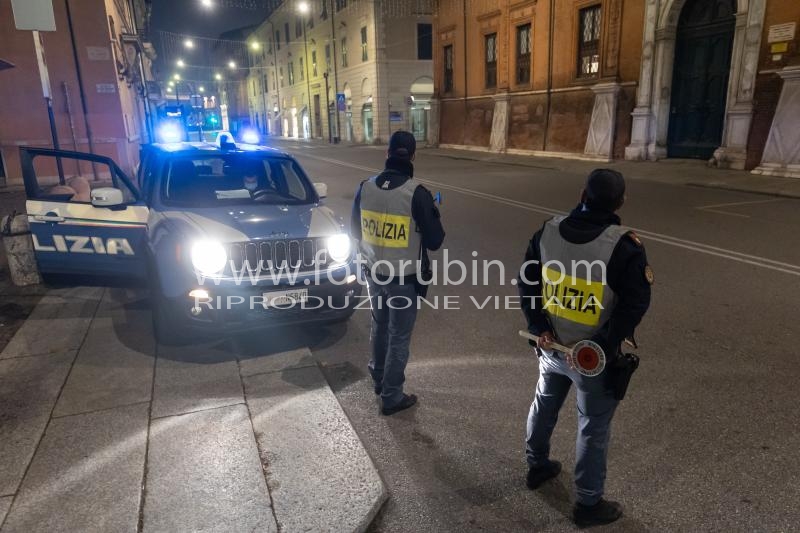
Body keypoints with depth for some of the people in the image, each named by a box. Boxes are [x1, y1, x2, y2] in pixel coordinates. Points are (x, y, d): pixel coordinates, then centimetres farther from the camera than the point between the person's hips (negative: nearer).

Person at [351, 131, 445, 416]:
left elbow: (355, 231, 6)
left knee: (379, 327, 24)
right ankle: (391, 397, 20)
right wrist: (432, 213, 4)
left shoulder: (365, 187, -5)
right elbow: (435, 240, -14)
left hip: (374, 273, 5)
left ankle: (379, 379, 43)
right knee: (399, 337, 9)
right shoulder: (417, 193, -21)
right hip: (404, 278, -5)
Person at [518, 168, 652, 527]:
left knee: (544, 405, 25)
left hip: (551, 346, 5)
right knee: (594, 427, 11)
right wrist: (606, 348, -15)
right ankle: (588, 503, 25)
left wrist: (538, 328, -3)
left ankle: (537, 466, 46)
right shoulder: (624, 245, -19)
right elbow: (634, 305, -20)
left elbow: (526, 283, -1)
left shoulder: (548, 231, -5)